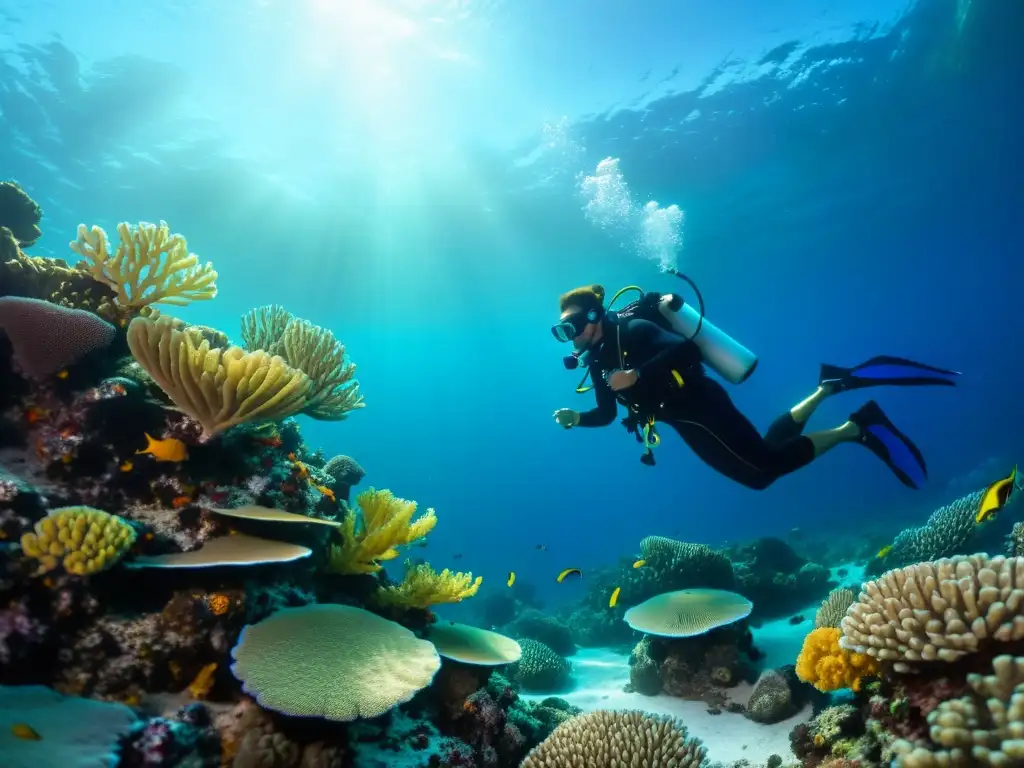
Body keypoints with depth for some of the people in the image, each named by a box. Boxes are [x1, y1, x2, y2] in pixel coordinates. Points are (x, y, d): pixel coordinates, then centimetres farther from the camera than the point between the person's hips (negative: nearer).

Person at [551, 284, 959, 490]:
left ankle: (856, 426, 2)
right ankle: (827, 387, 19)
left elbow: (687, 348, -30)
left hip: (699, 406, -8)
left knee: (768, 463, -13)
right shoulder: (597, 361, 9)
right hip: (686, 421, 9)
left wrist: (636, 375, -33)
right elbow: (607, 413, 17)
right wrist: (575, 418, -1)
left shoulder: (631, 330, -17)